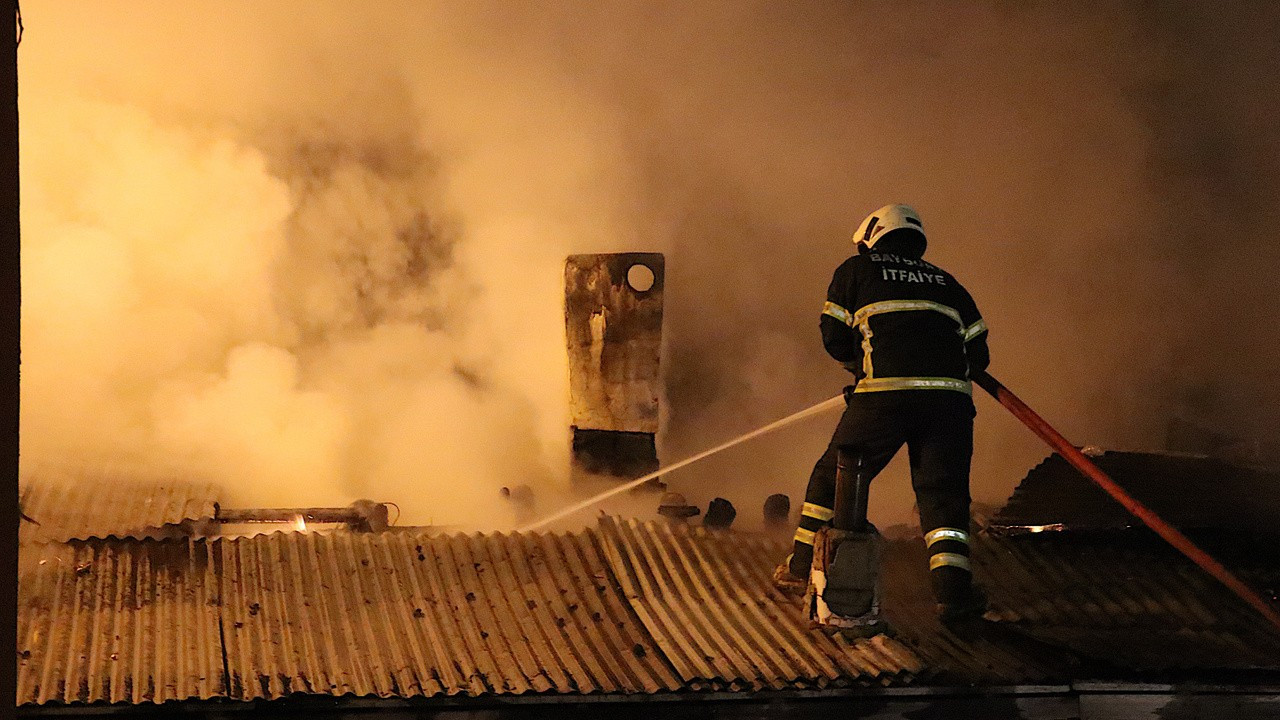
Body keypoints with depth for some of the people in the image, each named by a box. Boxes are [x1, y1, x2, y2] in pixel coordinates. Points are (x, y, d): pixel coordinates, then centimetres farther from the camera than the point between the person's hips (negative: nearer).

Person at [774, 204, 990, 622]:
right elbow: (977, 352, 21)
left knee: (835, 477, 14)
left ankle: (803, 567, 22)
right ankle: (953, 590, -8)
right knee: (943, 491, 6)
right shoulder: (944, 281, 27)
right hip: (949, 396, 2)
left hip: (884, 395, -2)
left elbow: (834, 337, 11)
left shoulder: (856, 270, 18)